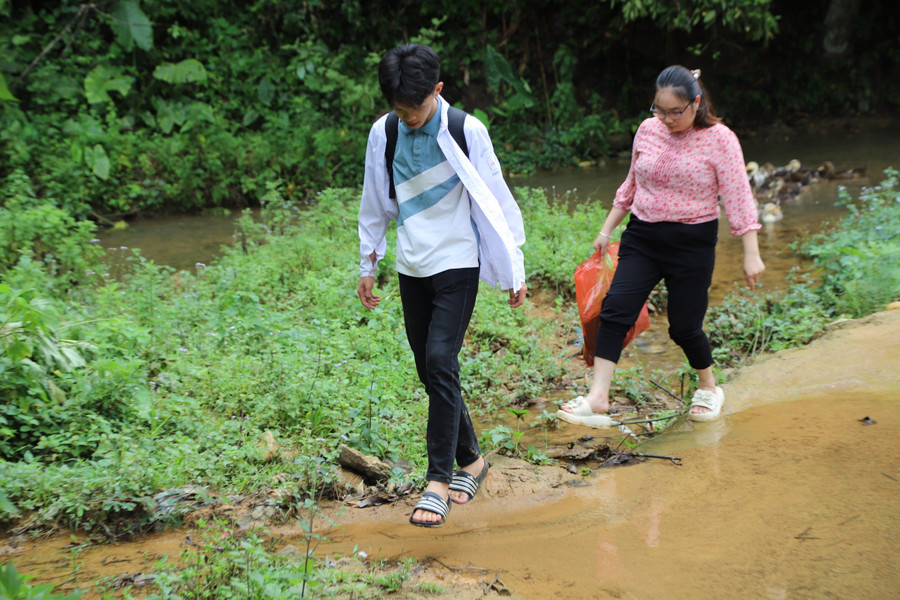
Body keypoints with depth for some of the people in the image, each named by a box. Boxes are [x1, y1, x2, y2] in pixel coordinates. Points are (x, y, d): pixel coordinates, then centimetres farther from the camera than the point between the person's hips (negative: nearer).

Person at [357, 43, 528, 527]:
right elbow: (375, 203, 13)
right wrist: (367, 265, 17)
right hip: (411, 268, 5)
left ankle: (439, 480, -9)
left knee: (441, 363, -15)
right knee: (430, 371, 8)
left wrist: (515, 270, -1)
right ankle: (470, 459, 26)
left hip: (457, 264, -5)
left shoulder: (466, 132, -10)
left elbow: (495, 201, -4)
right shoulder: (383, 134, 1)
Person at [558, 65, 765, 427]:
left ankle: (709, 389, 31)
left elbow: (738, 198, -9)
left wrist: (751, 253, -12)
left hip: (692, 243, -4)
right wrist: (607, 229, 17)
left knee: (684, 326, 3)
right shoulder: (647, 130, 4)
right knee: (615, 308, -13)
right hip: (642, 236, 4)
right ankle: (597, 399, -15)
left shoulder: (719, 140, -9)